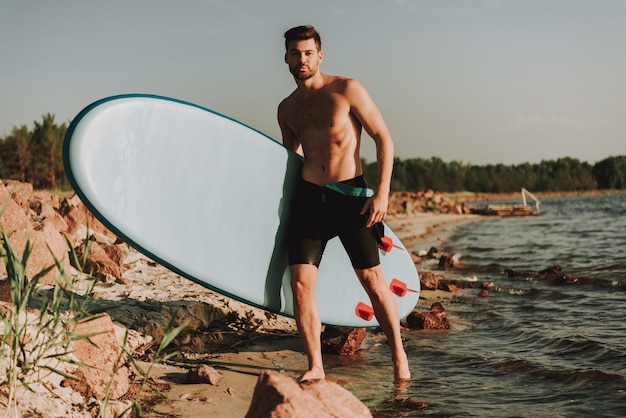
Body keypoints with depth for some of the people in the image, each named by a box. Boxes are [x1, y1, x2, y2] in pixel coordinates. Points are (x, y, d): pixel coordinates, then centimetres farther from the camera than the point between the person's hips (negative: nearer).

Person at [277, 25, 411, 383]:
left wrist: (382, 192, -11)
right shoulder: (287, 109, 12)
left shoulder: (347, 90, -2)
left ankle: (399, 356, 15)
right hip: (309, 196, 4)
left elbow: (384, 139, -3)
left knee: (372, 279, -2)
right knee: (301, 283, -7)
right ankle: (316, 367, 3)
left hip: (351, 195, -4)